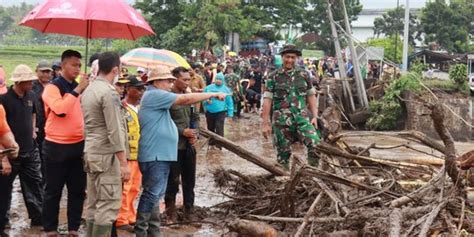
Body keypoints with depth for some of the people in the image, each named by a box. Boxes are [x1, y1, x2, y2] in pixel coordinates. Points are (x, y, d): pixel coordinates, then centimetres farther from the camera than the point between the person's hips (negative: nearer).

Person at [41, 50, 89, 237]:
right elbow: (60, 109, -27)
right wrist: (77, 90, -24)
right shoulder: (52, 87, -8)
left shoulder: (79, 88, 11)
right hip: (57, 146, -6)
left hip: (78, 145, 6)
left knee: (78, 189, 9)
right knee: (54, 190, 3)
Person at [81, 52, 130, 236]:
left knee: (94, 204, 12)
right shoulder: (109, 92, -16)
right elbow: (115, 132, -19)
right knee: (108, 205, -7)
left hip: (91, 152, 9)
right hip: (106, 154, -9)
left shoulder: (89, 90, 12)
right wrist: (124, 163, -16)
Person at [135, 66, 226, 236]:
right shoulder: (154, 95, -13)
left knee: (156, 194, 13)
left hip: (160, 154, 11)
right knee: (151, 194, -9)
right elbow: (186, 99, -17)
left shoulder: (157, 97, 20)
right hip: (155, 155, -11)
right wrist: (213, 94, -12)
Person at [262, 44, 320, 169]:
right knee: (283, 153, 3)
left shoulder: (304, 75, 10)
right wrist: (266, 123, -3)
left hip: (302, 117, 1)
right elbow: (267, 100, 1)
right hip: (281, 120, -1)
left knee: (315, 143, -18)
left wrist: (314, 116, 3)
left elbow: (311, 96, 14)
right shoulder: (274, 77, 4)